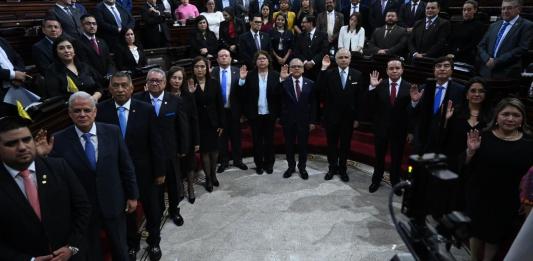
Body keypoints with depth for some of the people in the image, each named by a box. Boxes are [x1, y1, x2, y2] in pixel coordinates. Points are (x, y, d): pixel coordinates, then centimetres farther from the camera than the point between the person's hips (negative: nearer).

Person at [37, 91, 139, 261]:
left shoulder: (112, 132, -9)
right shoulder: (60, 140, -12)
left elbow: (126, 166, -3)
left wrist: (132, 195, 0)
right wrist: (43, 156, -25)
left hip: (114, 204, 1)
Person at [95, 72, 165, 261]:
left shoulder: (146, 109, -10)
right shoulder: (100, 110, -10)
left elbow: (155, 143, -7)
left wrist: (160, 171, -5)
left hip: (144, 171, 0)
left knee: (152, 209, 17)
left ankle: (154, 241, 42)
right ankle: (132, 243, 44)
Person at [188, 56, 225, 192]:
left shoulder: (214, 83, -2)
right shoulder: (190, 84, -7)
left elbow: (220, 104, 1)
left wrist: (221, 123, -1)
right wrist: (190, 93, -26)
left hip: (213, 122, 2)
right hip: (199, 123, -2)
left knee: (214, 149, 11)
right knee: (204, 150, 7)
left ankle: (213, 175, 30)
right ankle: (208, 178, 20)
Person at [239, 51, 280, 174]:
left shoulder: (275, 75, -2)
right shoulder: (250, 75, -1)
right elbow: (244, 94, -7)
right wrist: (242, 79, -19)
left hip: (269, 114, 0)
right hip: (255, 114, 0)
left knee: (269, 139, 12)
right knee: (257, 140, 11)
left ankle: (269, 164, 26)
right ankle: (258, 164, 24)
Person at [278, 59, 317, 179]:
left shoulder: (310, 83, -2)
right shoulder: (284, 83, -7)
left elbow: (313, 104, 1)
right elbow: (279, 100, -23)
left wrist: (313, 121, -2)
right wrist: (282, 80, -30)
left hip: (304, 120, 0)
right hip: (288, 120, 0)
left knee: (303, 145, 12)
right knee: (289, 145, 13)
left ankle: (302, 168, 30)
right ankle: (291, 166, 31)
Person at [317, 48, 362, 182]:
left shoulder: (357, 74, -2)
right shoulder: (329, 74, -5)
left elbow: (359, 98, -1)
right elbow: (320, 90, -20)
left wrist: (357, 118, -3)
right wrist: (323, 69, -25)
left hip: (348, 117, 1)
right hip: (331, 116, 0)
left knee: (345, 144, 13)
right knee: (332, 143, 13)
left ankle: (342, 169, 29)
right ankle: (332, 167, 31)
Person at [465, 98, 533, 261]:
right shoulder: (483, 137, -7)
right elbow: (466, 167, -6)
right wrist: (471, 151, -23)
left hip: (507, 201, 0)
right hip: (478, 196, 0)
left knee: (494, 237, 16)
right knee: (476, 232, 17)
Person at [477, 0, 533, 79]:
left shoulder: (527, 26, 1)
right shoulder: (494, 26, 19)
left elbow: (522, 49, -11)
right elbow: (481, 46, 13)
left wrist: (496, 62, -14)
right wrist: (487, 59, -7)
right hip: (486, 73, 5)